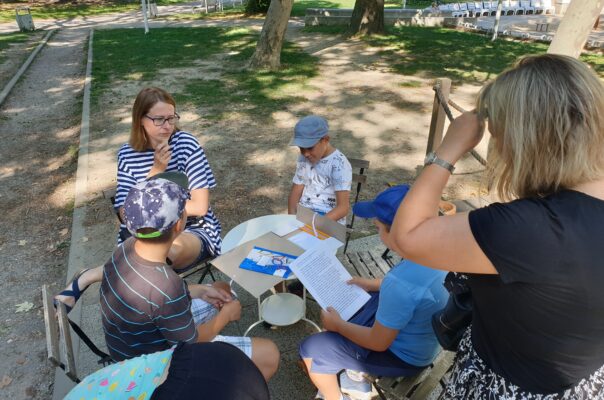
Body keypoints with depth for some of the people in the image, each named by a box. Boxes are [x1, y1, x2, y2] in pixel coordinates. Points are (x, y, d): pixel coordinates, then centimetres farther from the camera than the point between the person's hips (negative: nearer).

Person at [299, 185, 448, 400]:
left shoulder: (400, 283, -39)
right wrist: (373, 284, 9)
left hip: (404, 356, -8)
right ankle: (358, 374, 32)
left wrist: (338, 325, -9)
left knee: (311, 349, -1)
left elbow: (378, 343, -24)